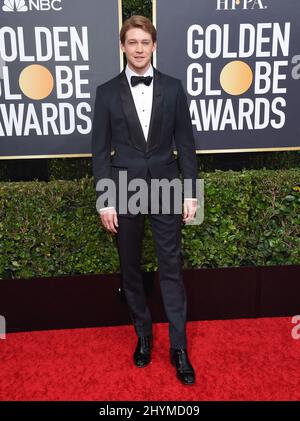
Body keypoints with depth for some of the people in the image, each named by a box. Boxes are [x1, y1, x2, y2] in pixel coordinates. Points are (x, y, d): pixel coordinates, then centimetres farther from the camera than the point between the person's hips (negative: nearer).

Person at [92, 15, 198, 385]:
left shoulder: (172, 88, 3)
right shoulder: (107, 92, 1)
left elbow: (185, 143, 3)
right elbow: (100, 150, -1)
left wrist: (190, 193, -2)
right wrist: (105, 201, -6)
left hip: (165, 190, 0)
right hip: (124, 192, 1)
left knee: (171, 268, 3)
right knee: (130, 269, 11)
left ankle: (178, 347, 15)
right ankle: (143, 335, 31)